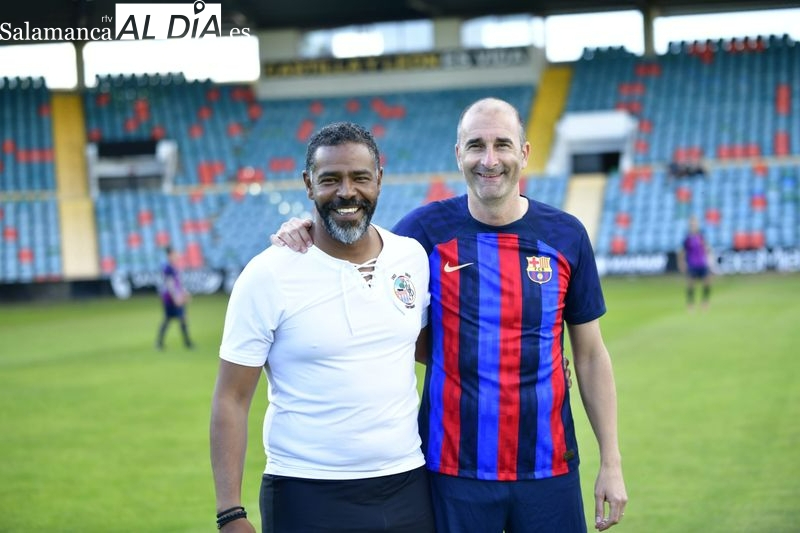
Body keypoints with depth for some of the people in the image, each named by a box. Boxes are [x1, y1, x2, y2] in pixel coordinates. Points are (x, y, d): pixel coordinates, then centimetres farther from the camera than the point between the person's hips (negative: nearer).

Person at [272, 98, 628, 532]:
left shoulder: (565, 235, 1)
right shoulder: (429, 228, -3)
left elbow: (590, 354, 6)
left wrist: (611, 461, 4)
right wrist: (303, 236, -10)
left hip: (548, 469, 1)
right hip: (455, 470, -1)